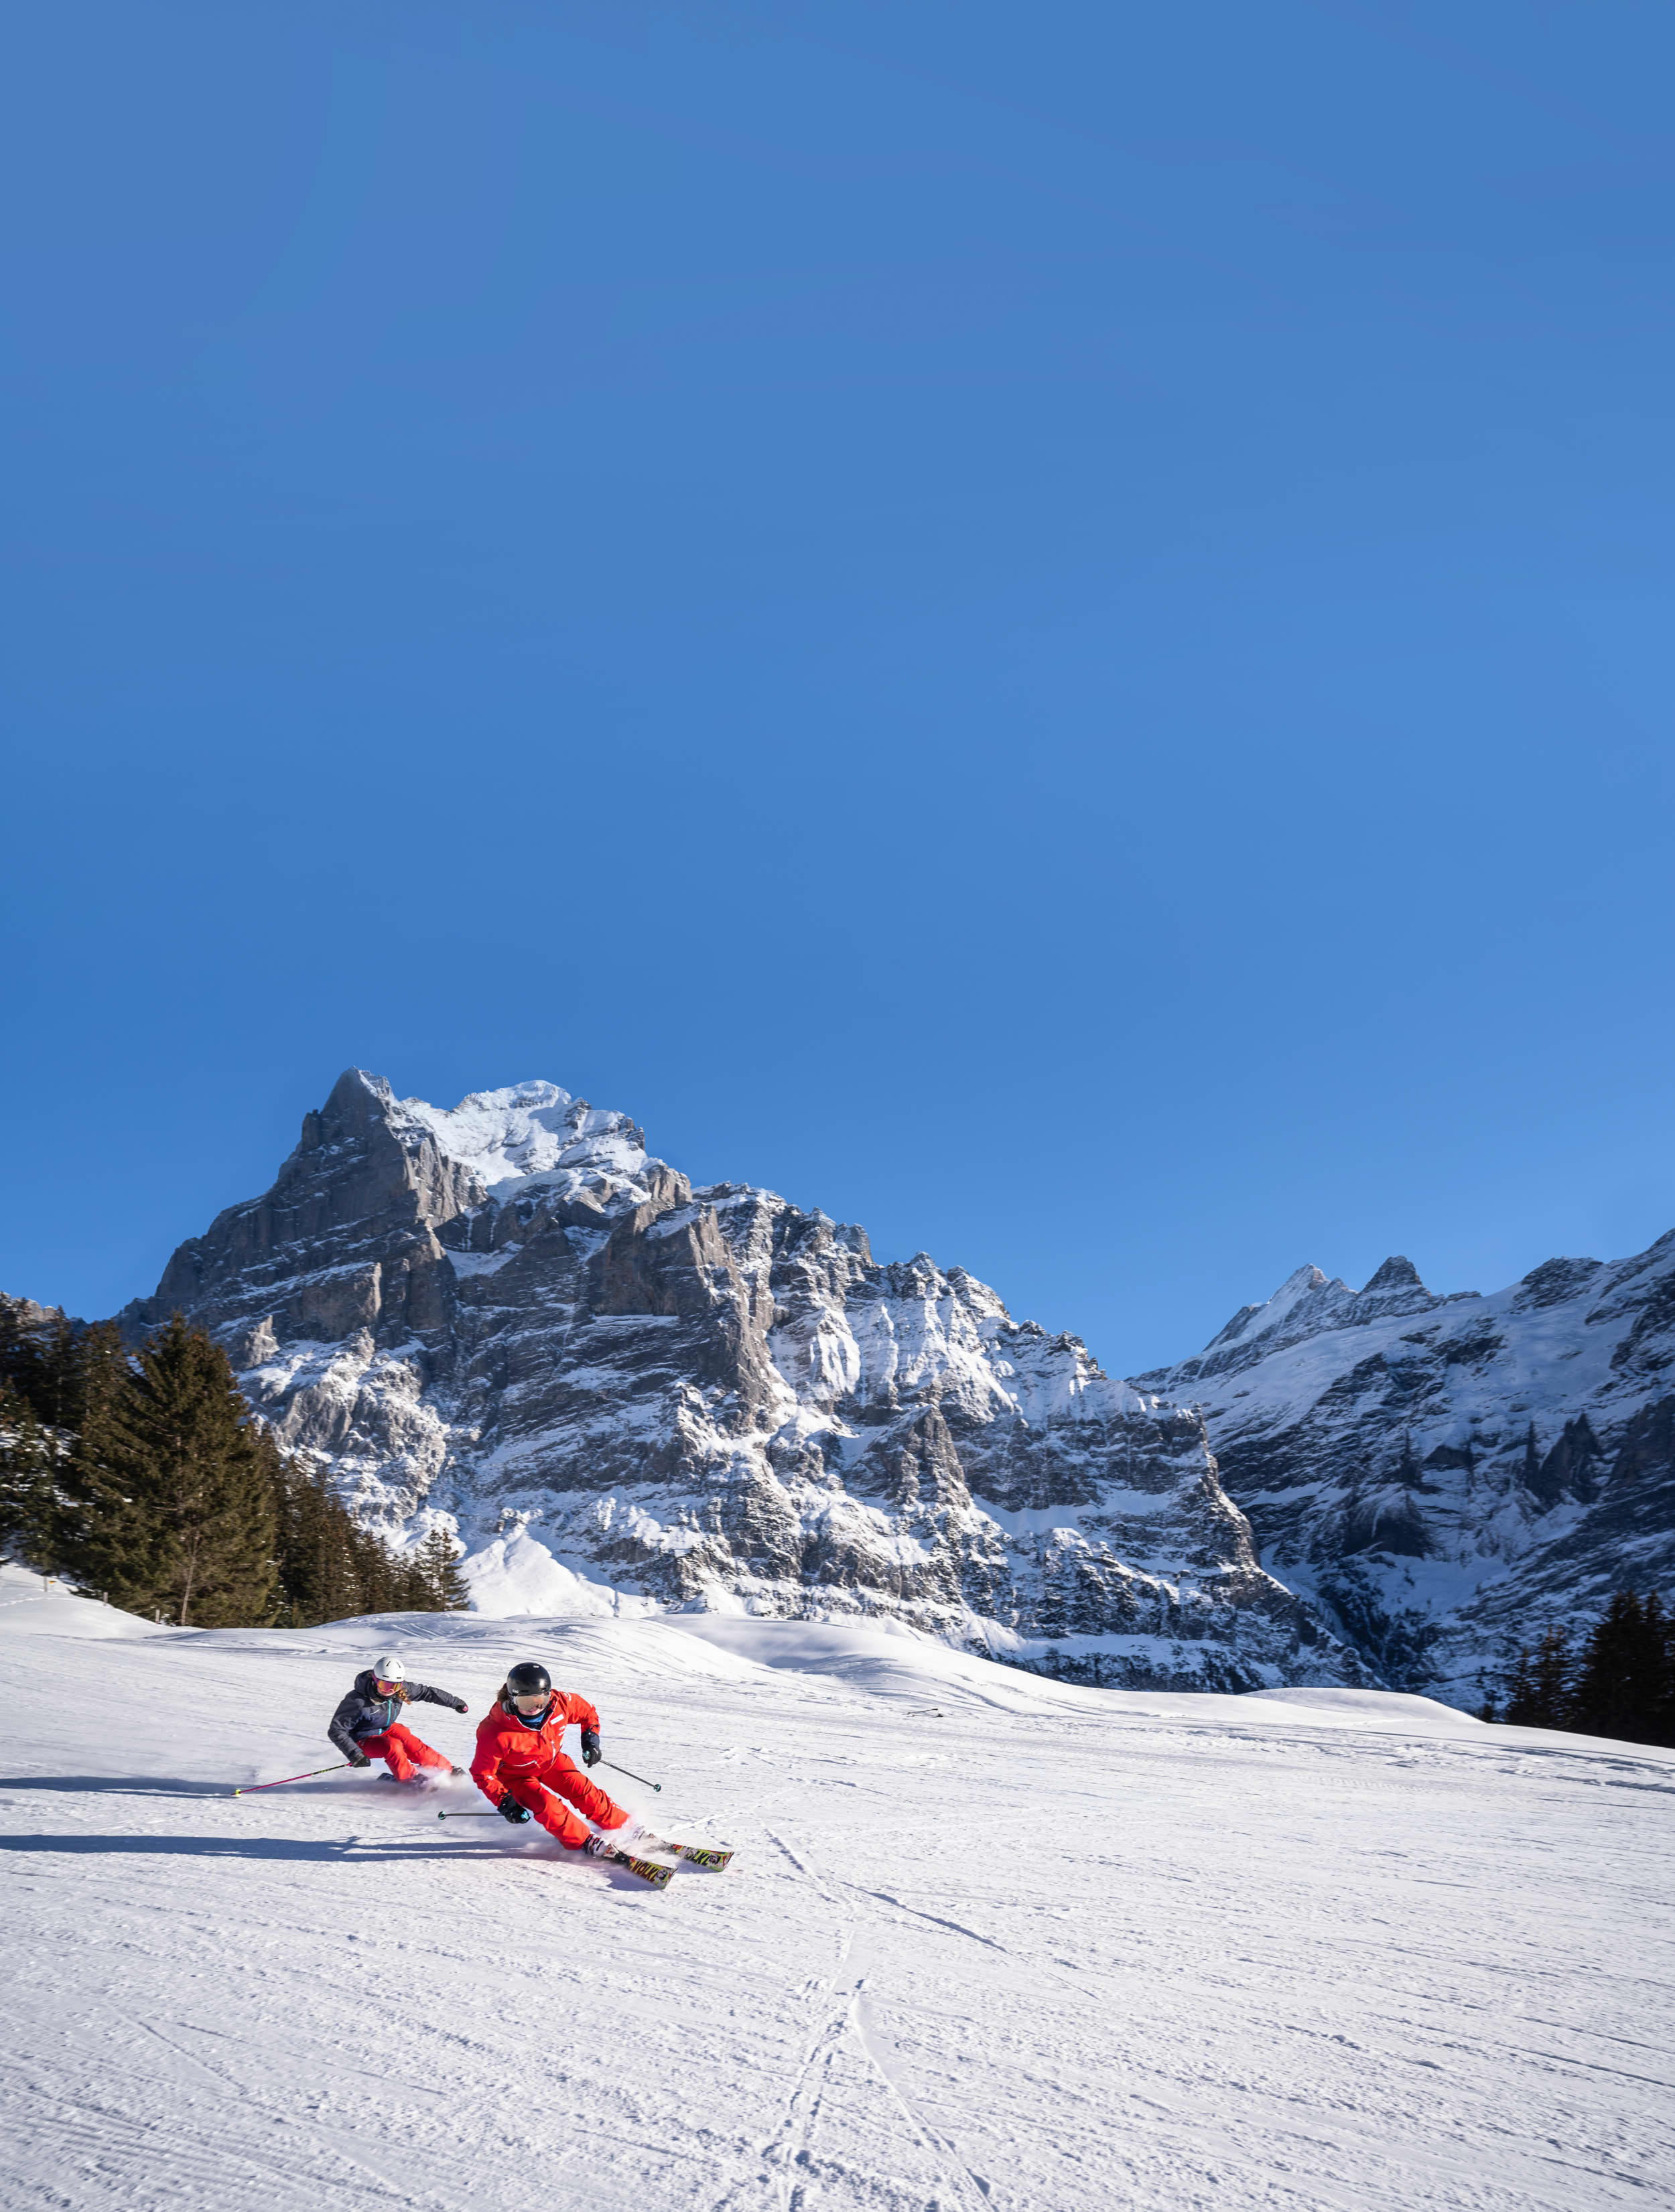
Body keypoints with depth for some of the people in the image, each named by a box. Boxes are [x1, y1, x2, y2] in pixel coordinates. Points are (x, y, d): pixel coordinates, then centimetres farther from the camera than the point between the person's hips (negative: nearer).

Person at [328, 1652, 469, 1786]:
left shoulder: (400, 1690, -16)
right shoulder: (358, 1702, -33)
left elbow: (425, 1692, -1)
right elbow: (336, 1731, -27)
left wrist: (454, 1701, 5)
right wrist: (354, 1754, -37)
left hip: (386, 1729, 5)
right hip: (363, 1740, -5)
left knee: (413, 1745, -16)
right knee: (392, 1746, -30)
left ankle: (447, 1769, -1)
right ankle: (411, 1780, -12)